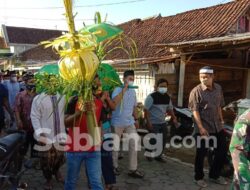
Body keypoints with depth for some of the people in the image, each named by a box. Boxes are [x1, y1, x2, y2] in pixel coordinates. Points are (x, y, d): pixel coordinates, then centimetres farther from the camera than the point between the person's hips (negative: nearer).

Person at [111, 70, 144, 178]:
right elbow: (114, 103, -31)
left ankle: (133, 169, 8)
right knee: (115, 145, 7)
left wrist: (136, 119, 20)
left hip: (129, 122, 5)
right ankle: (114, 166, 28)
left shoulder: (133, 91, 8)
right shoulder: (118, 89, -12)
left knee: (134, 144, 0)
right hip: (117, 122, -5)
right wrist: (124, 89, -29)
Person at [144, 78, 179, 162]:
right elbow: (146, 110, -16)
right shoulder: (151, 97, -16)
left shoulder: (167, 97, 5)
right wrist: (148, 122, -21)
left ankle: (159, 155, 26)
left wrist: (174, 118, 6)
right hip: (153, 123, -7)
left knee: (163, 140, 9)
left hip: (163, 123, 7)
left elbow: (170, 109, 17)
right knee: (154, 140, -2)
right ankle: (149, 154, 23)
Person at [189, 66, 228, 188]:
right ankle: (199, 178, 25)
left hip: (217, 127, 6)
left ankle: (214, 175, 32)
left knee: (222, 151, 13)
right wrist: (201, 128, -21)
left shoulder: (218, 88, 5)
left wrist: (221, 120, 14)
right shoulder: (196, 91, -13)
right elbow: (195, 111, -16)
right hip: (203, 128, -6)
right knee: (201, 154, 5)